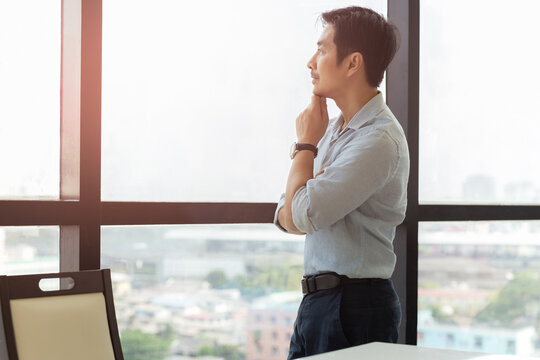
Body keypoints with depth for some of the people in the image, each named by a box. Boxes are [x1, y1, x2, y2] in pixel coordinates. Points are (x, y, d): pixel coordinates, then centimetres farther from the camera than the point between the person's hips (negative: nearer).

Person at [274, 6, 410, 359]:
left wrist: (306, 143, -7)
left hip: (355, 306, -8)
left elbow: (303, 216, -21)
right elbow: (285, 216, 12)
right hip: (317, 299, 8)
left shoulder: (380, 138, -17)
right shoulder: (334, 129, 12)